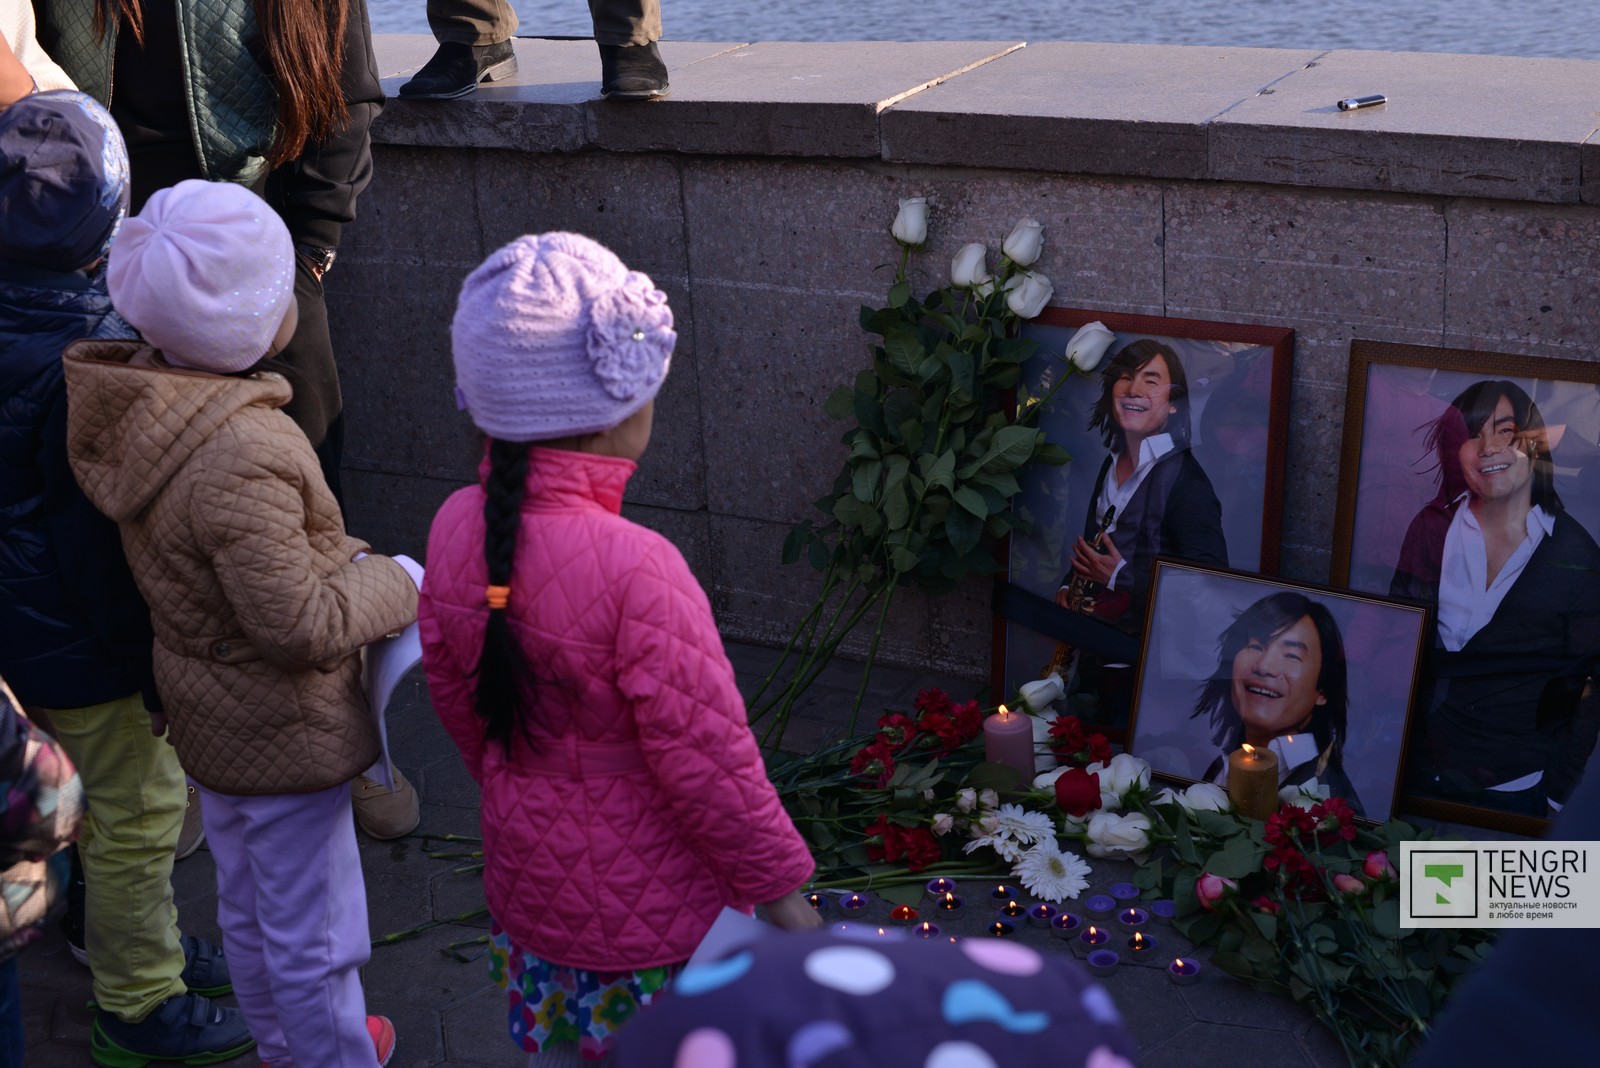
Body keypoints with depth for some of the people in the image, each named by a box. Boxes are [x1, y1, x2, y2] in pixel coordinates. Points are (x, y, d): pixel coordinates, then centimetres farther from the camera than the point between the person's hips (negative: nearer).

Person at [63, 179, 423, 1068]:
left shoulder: (146, 404, -5)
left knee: (248, 906, 28)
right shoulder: (241, 459, -35)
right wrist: (396, 583, -16)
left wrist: (340, 556, 6)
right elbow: (297, 624, -31)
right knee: (312, 935, 11)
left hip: (214, 718, 10)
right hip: (284, 732, -10)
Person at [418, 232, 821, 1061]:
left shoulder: (457, 527, -10)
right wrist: (781, 889, -9)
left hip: (526, 888, 6)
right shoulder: (632, 568, -32)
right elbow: (706, 761, -24)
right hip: (648, 920, -6)